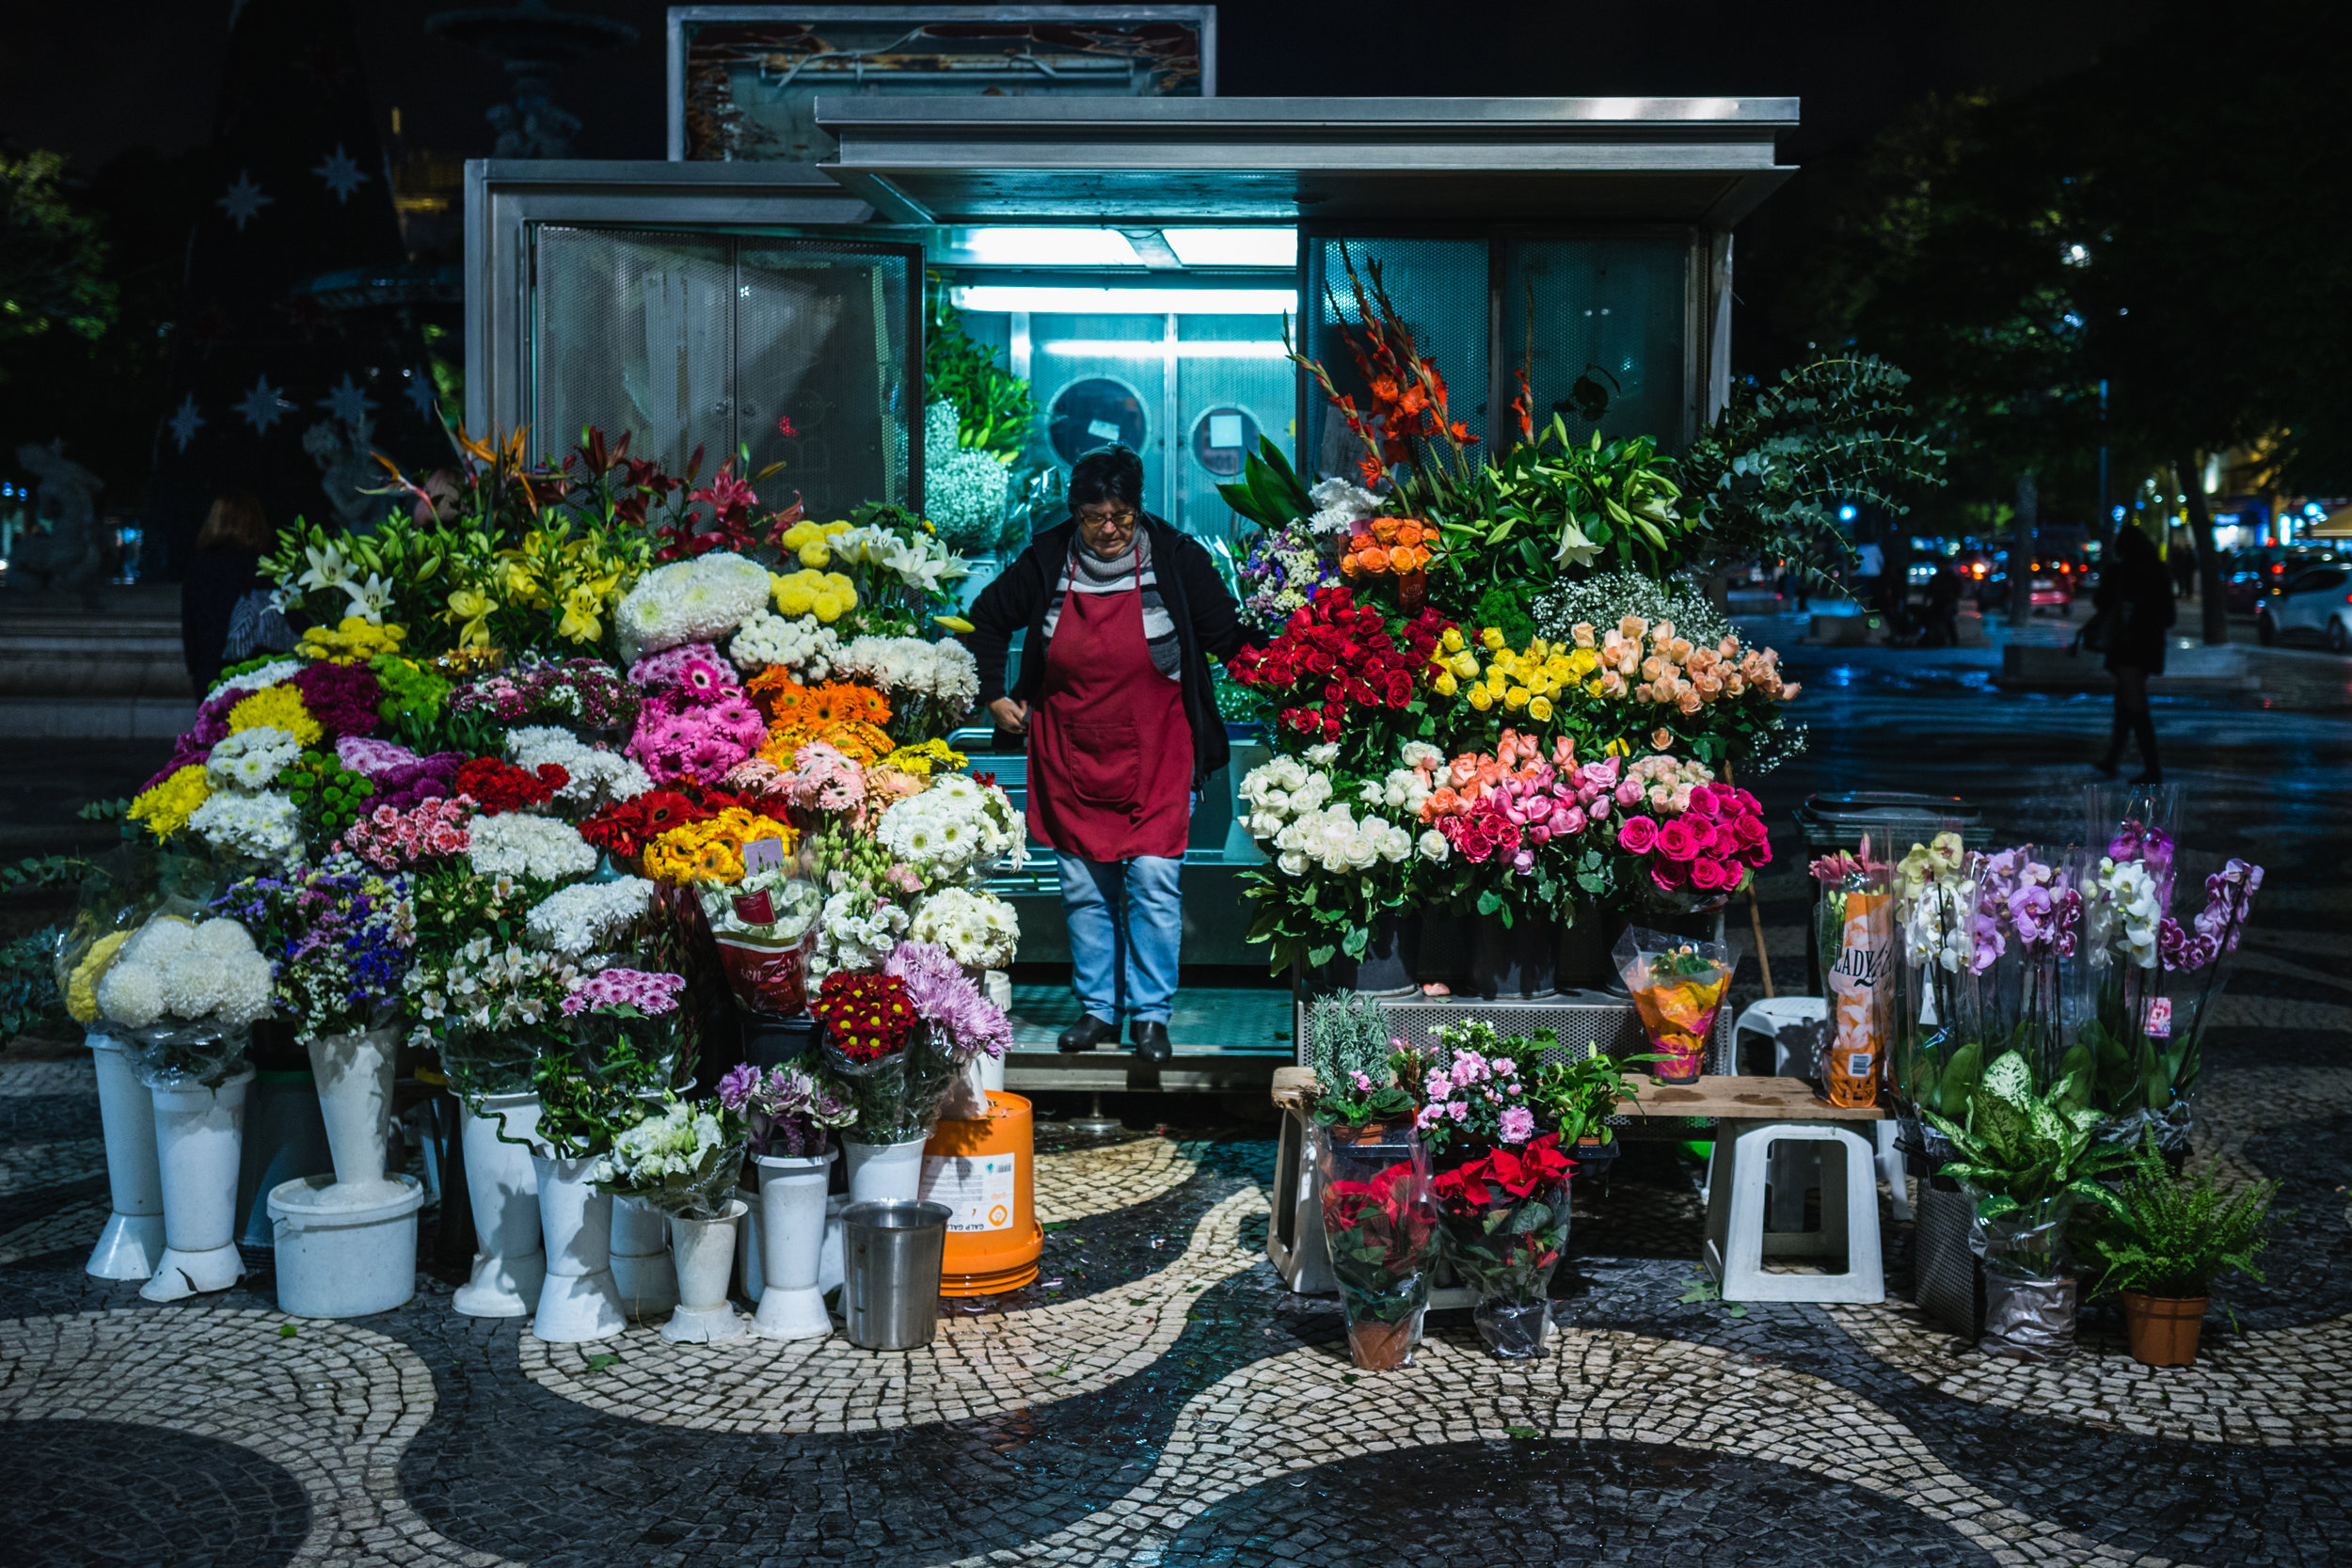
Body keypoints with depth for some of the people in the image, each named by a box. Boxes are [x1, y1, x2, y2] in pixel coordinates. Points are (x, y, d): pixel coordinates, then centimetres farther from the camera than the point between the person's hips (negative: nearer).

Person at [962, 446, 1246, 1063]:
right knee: (1084, 888, 7)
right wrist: (994, 696, 11)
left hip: (1156, 754, -2)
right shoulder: (1047, 561, -1)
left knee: (1153, 880, -7)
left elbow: (1229, 637, 1)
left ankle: (1150, 1013, 4)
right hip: (1070, 753, 3)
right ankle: (1097, 1008, 20)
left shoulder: (1176, 559, -6)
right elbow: (987, 620, 14)